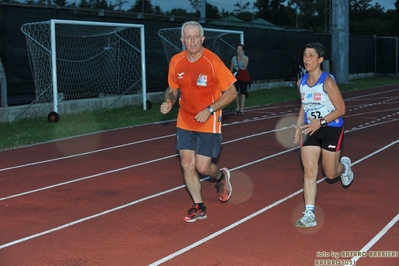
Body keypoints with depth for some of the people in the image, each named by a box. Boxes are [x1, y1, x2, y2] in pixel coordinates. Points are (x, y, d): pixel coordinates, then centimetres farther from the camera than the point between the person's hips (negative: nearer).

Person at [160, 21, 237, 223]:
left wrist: (209, 110, -21)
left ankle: (221, 176, 30)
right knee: (187, 164, 2)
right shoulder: (176, 61, -3)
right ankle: (199, 208, 18)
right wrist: (169, 101, -10)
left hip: (208, 123, -4)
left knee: (202, 167, -5)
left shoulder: (213, 62, -17)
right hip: (185, 122, 4)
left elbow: (231, 92, -12)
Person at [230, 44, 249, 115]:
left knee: (243, 93, 2)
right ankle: (237, 107, 3)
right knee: (235, 92, -15)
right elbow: (231, 68, 10)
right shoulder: (233, 58, 5)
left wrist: (242, 57, -19)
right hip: (236, 77, 1)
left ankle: (242, 109, 9)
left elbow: (245, 65, -19)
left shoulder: (246, 58, -1)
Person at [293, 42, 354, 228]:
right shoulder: (301, 83, 0)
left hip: (331, 130, -4)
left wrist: (320, 122, -27)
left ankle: (344, 166, 46)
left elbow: (341, 109, -17)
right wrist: (299, 126, 6)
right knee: (309, 171, -8)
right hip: (311, 131, 4)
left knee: (330, 174, 8)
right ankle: (309, 215, -7)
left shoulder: (327, 81, -18)